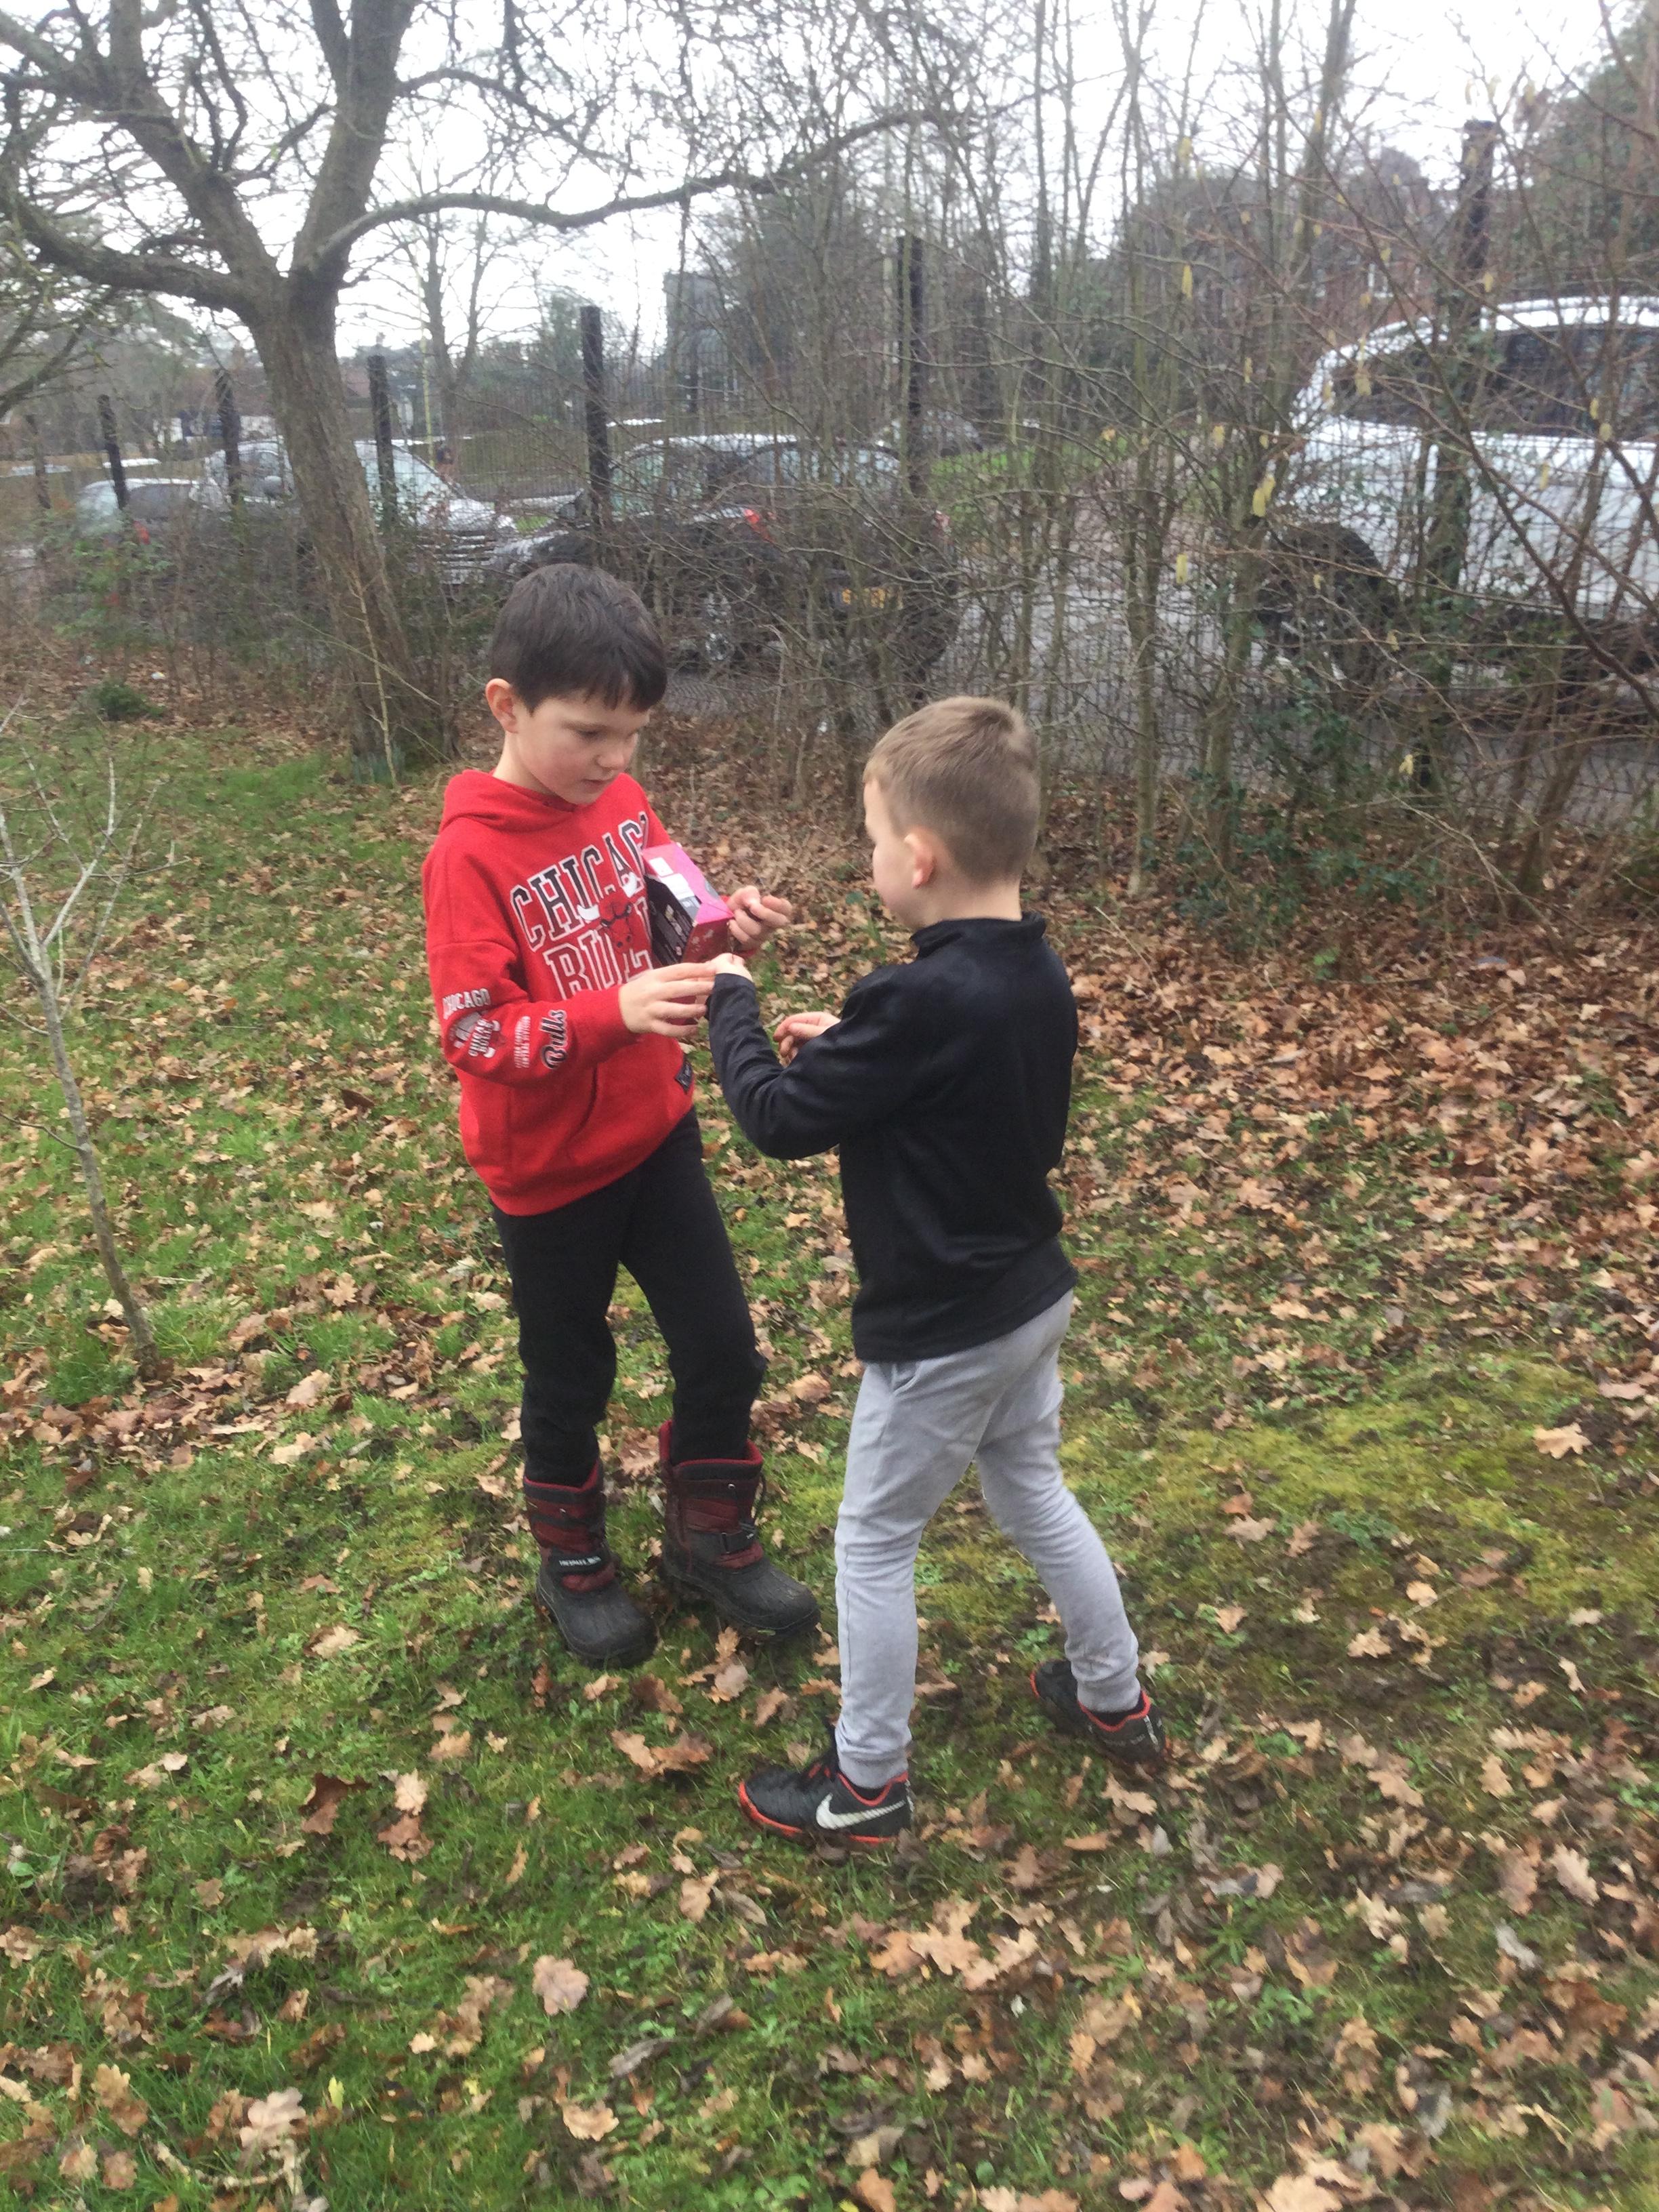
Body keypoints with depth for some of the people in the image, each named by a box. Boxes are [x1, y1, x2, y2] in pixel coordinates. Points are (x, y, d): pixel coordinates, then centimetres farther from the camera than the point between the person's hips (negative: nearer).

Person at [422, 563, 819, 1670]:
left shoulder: (623, 802, -3)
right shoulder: (471, 855, -21)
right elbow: (475, 1036, -24)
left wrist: (729, 923, -13)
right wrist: (615, 1015, -37)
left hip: (657, 1133, 5)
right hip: (548, 1168, -5)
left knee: (722, 1346, 10)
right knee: (572, 1375, 14)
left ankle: (708, 1535, 35)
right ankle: (573, 1559, 39)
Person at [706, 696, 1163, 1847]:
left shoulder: (919, 1003, -29)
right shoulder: (1040, 976, -3)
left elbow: (780, 1118, -20)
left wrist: (731, 997, -6)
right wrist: (848, 1045, 4)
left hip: (941, 1333, -8)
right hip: (1031, 1299, 8)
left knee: (875, 1544, 10)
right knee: (1036, 1495, 26)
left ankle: (869, 1782, 26)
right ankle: (1116, 1700, 44)